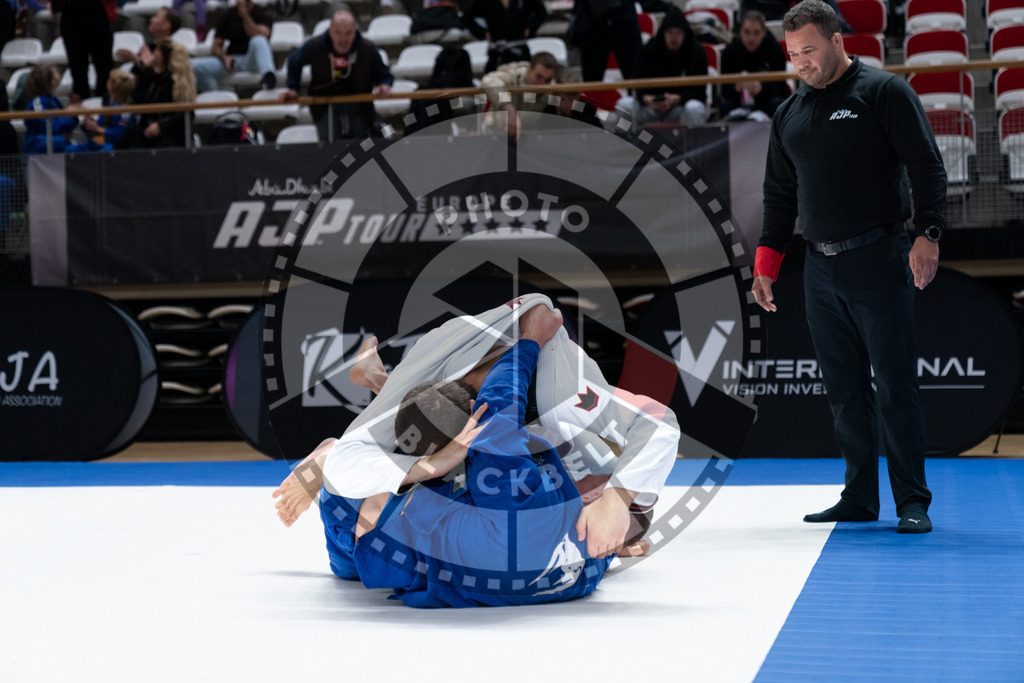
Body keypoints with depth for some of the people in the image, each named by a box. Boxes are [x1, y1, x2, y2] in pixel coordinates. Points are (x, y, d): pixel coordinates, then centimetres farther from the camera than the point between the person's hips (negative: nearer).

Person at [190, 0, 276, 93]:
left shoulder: (263, 14, 3)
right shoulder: (227, 15, 11)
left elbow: (259, 37, -18)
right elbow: (215, 48, 7)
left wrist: (244, 13, -18)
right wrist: (224, 57, -15)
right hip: (232, 60, 3)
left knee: (258, 41, -38)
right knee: (197, 66, -23)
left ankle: (267, 76, -65)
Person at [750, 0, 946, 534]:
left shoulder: (885, 92, -2)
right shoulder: (789, 114, 15)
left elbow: (927, 167, -6)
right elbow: (779, 194, 21)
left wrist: (927, 235, -16)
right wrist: (766, 263, 14)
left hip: (878, 262, -5)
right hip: (820, 270, 6)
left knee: (894, 386, -4)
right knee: (843, 390, 8)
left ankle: (913, 503, 4)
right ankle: (859, 499, 15)